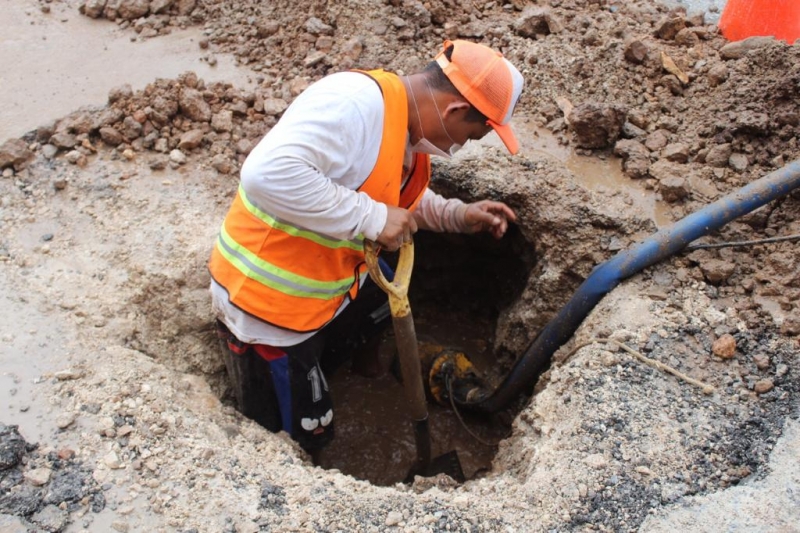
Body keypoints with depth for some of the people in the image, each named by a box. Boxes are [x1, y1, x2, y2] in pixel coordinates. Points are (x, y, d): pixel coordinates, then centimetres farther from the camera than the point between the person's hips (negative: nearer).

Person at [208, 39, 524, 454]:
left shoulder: (410, 124, 1)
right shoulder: (356, 100, -29)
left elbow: (403, 201, 18)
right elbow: (268, 173, -39)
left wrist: (459, 216, 3)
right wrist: (371, 217, -33)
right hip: (266, 300, -8)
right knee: (304, 438, 7)